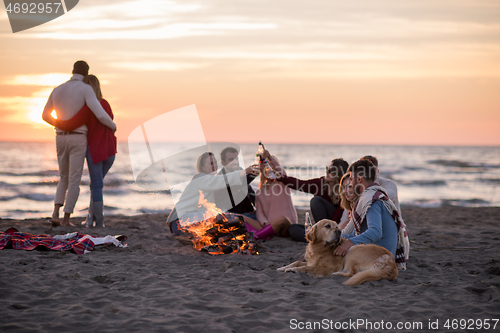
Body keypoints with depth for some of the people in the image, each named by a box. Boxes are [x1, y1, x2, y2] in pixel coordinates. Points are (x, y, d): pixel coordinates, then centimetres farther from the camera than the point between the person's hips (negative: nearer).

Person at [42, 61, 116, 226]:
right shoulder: (86, 89, -10)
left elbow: (45, 116, 20)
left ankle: (55, 214, -1)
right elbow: (100, 115, -20)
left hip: (61, 140, 5)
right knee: (74, 181, 1)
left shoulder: (57, 90, 8)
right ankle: (66, 220, -2)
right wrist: (112, 125, 3)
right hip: (78, 141, -5)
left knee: (64, 179, 18)